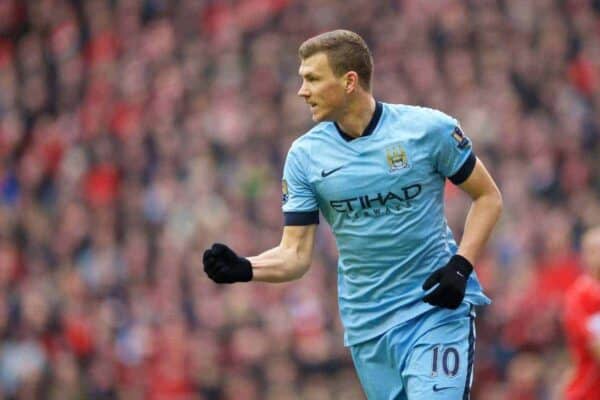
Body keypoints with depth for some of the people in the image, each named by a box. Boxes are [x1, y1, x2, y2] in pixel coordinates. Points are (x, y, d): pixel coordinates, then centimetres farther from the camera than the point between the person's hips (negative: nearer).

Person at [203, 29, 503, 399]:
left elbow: (488, 196, 3)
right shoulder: (305, 154, 1)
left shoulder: (430, 129, -7)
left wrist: (461, 265, -11)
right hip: (368, 325, 4)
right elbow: (296, 254, 0)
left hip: (437, 306, -4)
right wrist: (243, 269, -19)